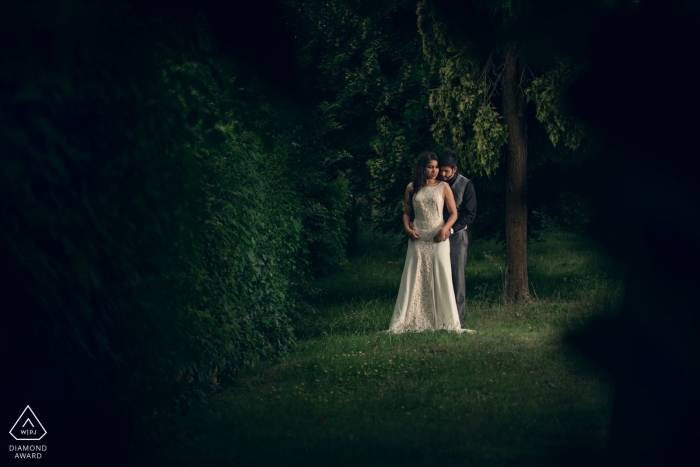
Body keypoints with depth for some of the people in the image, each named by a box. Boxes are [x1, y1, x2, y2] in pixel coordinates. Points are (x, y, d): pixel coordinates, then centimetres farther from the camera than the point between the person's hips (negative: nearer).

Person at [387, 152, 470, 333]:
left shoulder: (443, 187, 3)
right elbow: (406, 212, 14)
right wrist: (407, 228, -5)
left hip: (438, 239, -1)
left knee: (441, 278, -3)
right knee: (413, 279, -1)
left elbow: (453, 213, 3)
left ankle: (446, 321, 3)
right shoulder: (412, 188, 8)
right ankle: (403, 322, 0)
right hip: (418, 239, 1)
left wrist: (445, 229, -14)